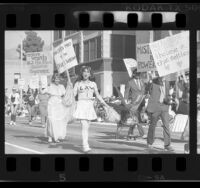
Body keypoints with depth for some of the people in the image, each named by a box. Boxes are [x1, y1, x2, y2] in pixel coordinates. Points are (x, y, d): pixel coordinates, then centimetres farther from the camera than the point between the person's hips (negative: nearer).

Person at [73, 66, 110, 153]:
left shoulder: (93, 84, 10)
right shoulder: (78, 83, 2)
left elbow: (98, 95, 16)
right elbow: (73, 95, -1)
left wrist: (106, 105, 13)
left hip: (90, 106, 4)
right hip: (81, 106, -4)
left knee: (87, 127, 6)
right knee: (84, 126, -15)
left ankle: (84, 144, 15)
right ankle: (85, 146, -20)